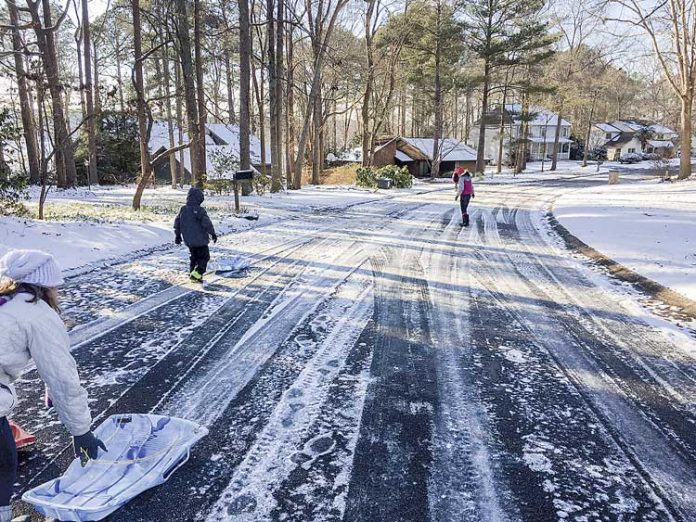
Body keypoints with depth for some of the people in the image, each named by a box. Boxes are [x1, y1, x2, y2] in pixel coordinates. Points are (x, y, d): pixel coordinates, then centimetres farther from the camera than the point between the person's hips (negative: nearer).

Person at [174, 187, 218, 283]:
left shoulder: (183, 209, 5)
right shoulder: (199, 210, -17)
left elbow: (177, 222, 13)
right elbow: (206, 223, -20)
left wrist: (177, 235, 23)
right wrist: (213, 234, -8)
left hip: (188, 240, 7)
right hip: (200, 240, -7)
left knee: (194, 257, 22)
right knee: (204, 257, 5)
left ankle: (192, 273, 21)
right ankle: (196, 274, -8)